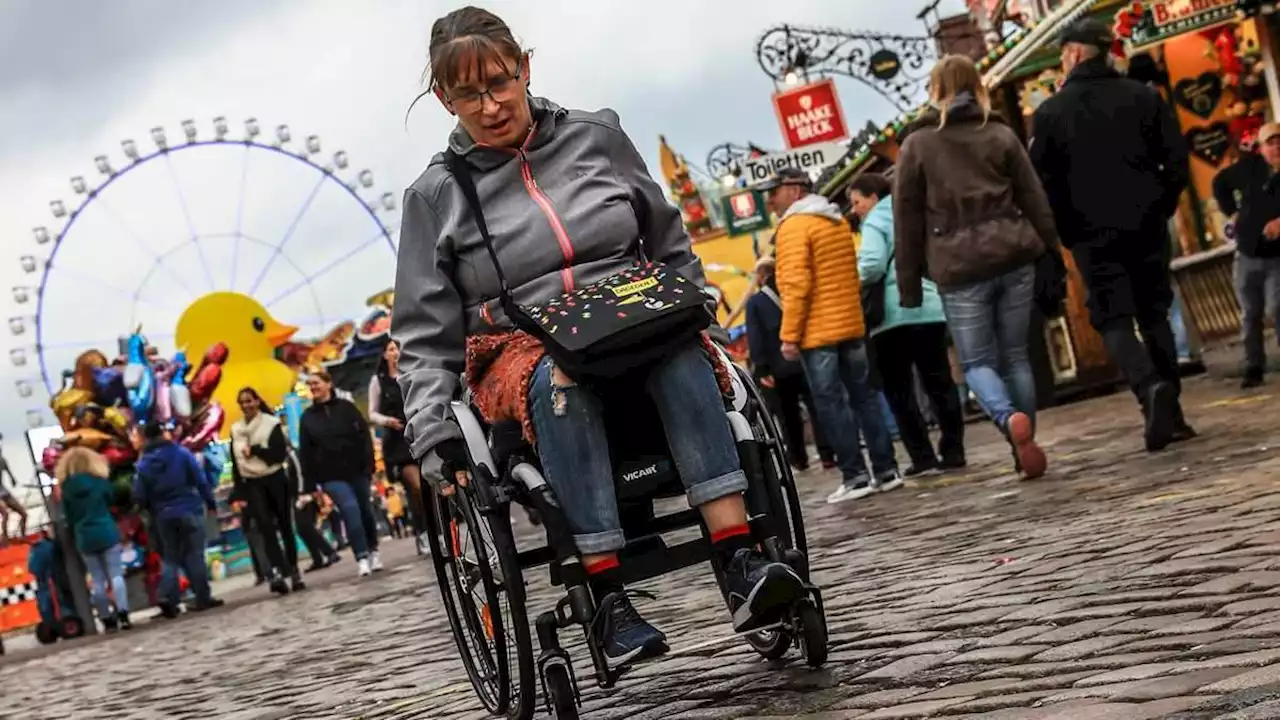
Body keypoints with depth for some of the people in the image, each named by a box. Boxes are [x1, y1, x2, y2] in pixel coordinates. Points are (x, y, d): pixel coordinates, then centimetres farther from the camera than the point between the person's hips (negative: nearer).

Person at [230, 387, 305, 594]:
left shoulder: (271, 423, -2)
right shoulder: (236, 430, 9)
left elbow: (280, 453, -12)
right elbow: (235, 463, 11)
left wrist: (254, 450, -16)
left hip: (275, 480, -1)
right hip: (252, 484, 2)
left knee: (285, 527, 5)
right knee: (265, 526, -15)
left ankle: (293, 572, 15)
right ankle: (276, 572, -26)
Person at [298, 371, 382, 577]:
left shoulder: (346, 407, 3)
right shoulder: (307, 417, 7)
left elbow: (364, 436, 0)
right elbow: (305, 453, 4)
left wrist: (369, 465, -10)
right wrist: (310, 486, -1)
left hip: (357, 470, 1)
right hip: (332, 475, -1)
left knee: (365, 510, 9)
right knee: (350, 509, -18)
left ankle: (373, 551, 29)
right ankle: (361, 557, -13)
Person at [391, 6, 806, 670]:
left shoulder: (596, 136, 12)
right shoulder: (435, 195, 7)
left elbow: (673, 248, 20)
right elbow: (425, 338, 6)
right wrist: (434, 435, -7)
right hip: (517, 357, -1)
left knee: (681, 351, -34)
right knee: (557, 379, -38)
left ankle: (740, 563, -42)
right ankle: (607, 600, -40)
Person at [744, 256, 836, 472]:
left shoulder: (754, 302, -3)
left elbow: (754, 339, -9)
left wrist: (762, 369, -10)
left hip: (778, 368, -2)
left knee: (789, 416, 7)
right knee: (816, 409, 2)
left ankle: (798, 460, 11)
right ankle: (827, 455, -4)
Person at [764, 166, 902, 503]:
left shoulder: (794, 226, -11)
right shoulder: (838, 221, 16)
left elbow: (796, 285, -18)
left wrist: (789, 335, -16)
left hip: (817, 333, -8)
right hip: (851, 325, 8)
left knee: (831, 404, -3)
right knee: (864, 396, 11)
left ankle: (855, 476, -4)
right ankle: (886, 470, 11)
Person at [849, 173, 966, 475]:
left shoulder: (875, 222, -3)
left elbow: (872, 265, -17)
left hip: (895, 313, -6)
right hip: (931, 308, 6)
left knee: (899, 390, 2)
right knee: (939, 383, 9)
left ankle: (923, 457, -3)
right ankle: (953, 452, 7)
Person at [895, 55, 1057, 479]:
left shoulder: (916, 145, 4)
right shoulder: (1001, 134, 10)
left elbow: (907, 220, 2)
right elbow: (1034, 199, 7)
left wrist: (909, 284, 6)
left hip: (960, 268, -3)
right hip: (1013, 257, 3)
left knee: (977, 362, 5)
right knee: (1015, 355, 12)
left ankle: (1010, 419, -23)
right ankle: (1027, 451, 13)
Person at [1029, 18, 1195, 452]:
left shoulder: (1050, 113, -2)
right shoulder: (1143, 97, 5)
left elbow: (1042, 182, -4)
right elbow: (1178, 161, 2)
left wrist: (1066, 231, 7)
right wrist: (1161, 207, 13)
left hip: (1093, 235, -3)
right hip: (1147, 226, 3)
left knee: (1113, 321, 1)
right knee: (1154, 315, 12)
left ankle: (1150, 388, -25)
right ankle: (1170, 412, 9)